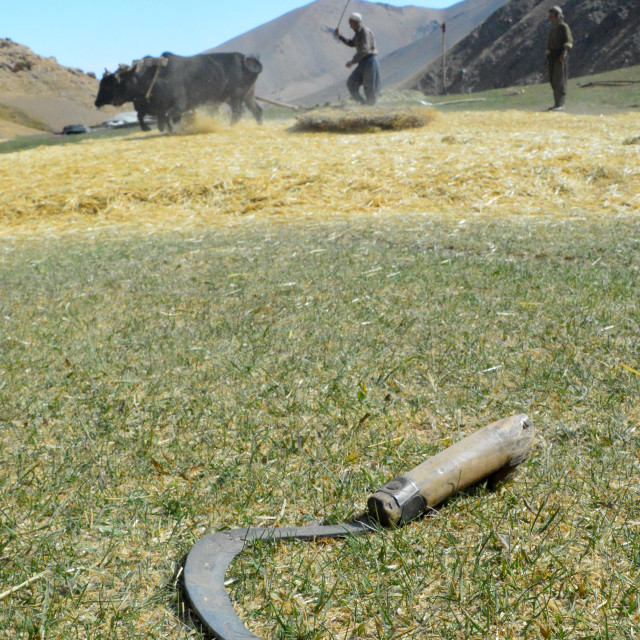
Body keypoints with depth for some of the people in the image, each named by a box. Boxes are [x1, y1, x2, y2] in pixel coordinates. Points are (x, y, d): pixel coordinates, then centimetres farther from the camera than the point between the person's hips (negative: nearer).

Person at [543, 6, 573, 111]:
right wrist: (546, 59, 20)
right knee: (553, 80, 7)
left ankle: (560, 104, -13)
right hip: (552, 57, 8)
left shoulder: (563, 26, -6)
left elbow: (569, 41, -16)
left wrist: (564, 52, -30)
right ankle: (557, 104, 11)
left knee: (559, 80, -12)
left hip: (561, 57, -8)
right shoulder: (552, 28, 20)